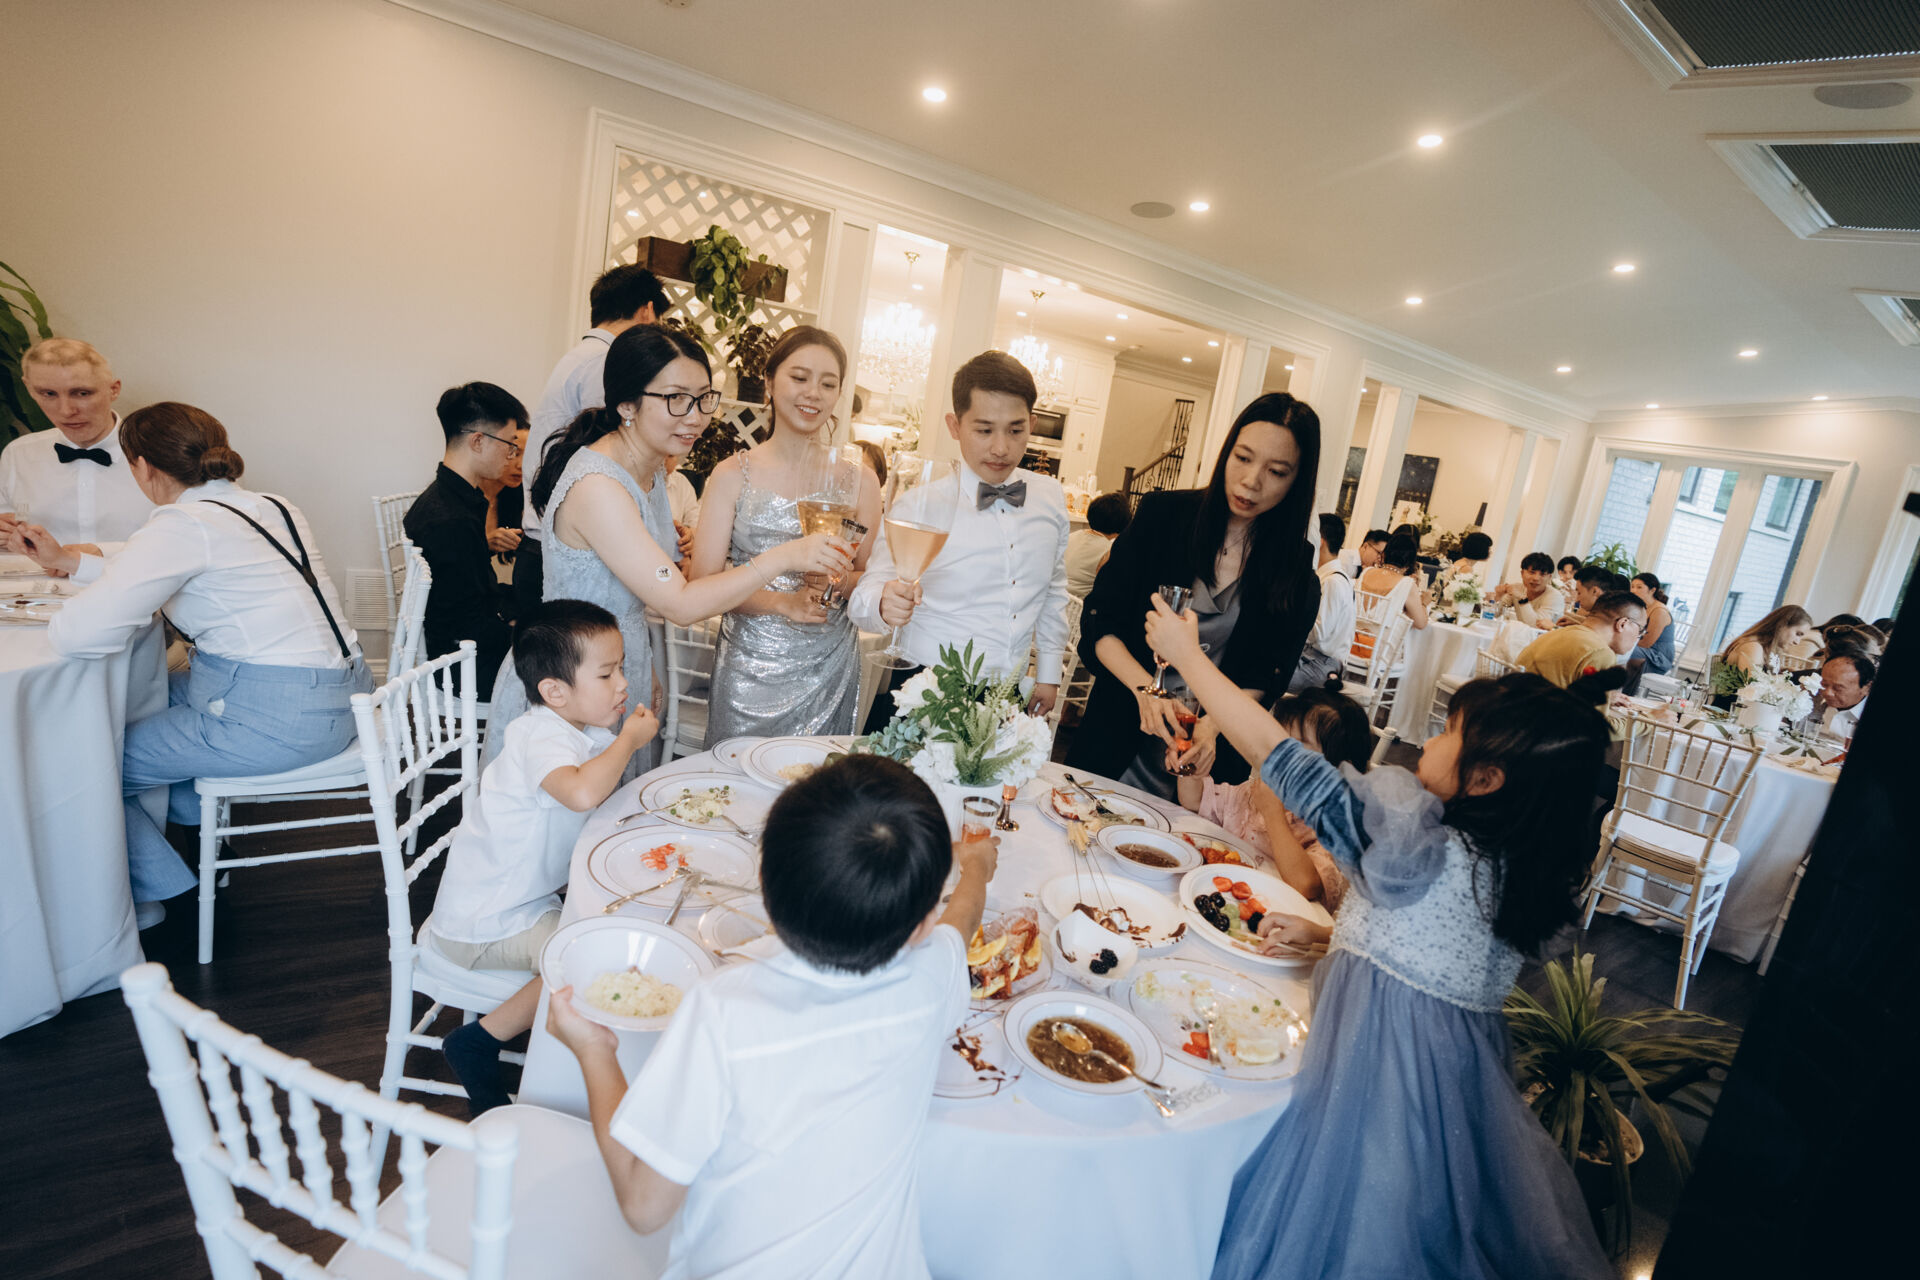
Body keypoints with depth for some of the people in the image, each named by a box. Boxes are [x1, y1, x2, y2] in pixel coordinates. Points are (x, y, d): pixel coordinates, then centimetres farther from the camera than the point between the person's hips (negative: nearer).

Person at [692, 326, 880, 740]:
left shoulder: (859, 481, 1)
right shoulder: (733, 475, -1)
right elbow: (702, 582, -6)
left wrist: (840, 579, -15)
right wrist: (784, 602, -19)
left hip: (827, 671, 1)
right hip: (748, 669, -1)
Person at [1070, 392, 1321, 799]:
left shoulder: (1295, 569, -5)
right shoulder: (1163, 513, -8)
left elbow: (1266, 678, -3)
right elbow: (1099, 621, -8)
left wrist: (1213, 725, -21)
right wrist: (1144, 688, -23)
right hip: (1117, 738, 0)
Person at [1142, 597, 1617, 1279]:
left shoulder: (1422, 850, -27)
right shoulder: (1522, 868, -6)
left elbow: (1280, 756, -26)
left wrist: (1187, 655, -19)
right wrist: (1340, 934, 16)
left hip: (1378, 1070, -7)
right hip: (1460, 1080, 7)